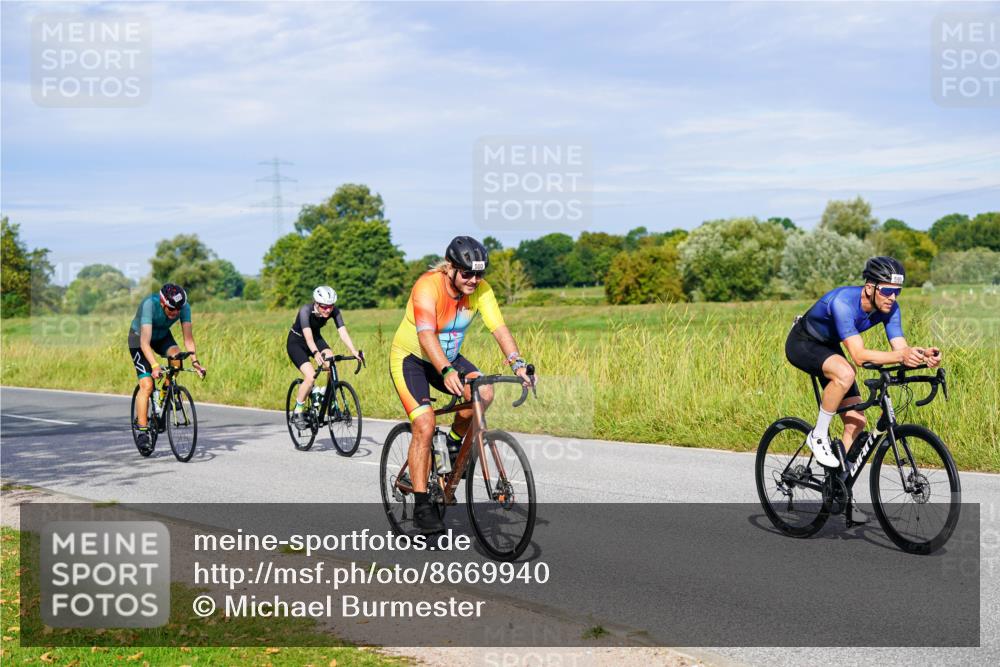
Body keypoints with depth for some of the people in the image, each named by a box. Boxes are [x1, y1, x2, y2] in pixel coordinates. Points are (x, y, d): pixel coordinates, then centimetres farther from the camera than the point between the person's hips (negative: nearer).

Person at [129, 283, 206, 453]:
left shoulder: (184, 307, -26)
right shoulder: (149, 305, -38)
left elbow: (188, 337, -26)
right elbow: (145, 342, -43)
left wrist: (195, 361, -41)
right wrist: (154, 366, -55)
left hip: (162, 336, 4)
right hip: (139, 338, -4)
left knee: (176, 354, -30)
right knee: (147, 385, -17)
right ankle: (142, 432, -11)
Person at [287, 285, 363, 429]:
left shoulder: (334, 311, -20)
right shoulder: (306, 310, -32)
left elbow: (343, 332, -28)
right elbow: (308, 336, -44)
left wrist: (354, 351, -43)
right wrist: (316, 353, -61)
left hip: (316, 338, 4)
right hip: (296, 343, -4)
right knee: (310, 376, -24)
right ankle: (297, 412, -5)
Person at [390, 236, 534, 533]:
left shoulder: (480, 290, -14)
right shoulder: (427, 287, -30)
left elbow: (499, 328, -21)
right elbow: (426, 336, -42)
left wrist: (517, 363, -38)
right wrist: (447, 372, -57)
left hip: (448, 357, 5)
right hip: (410, 357, -5)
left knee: (484, 394, -23)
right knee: (425, 425, -21)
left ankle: (455, 443, 5)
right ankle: (421, 505, -12)